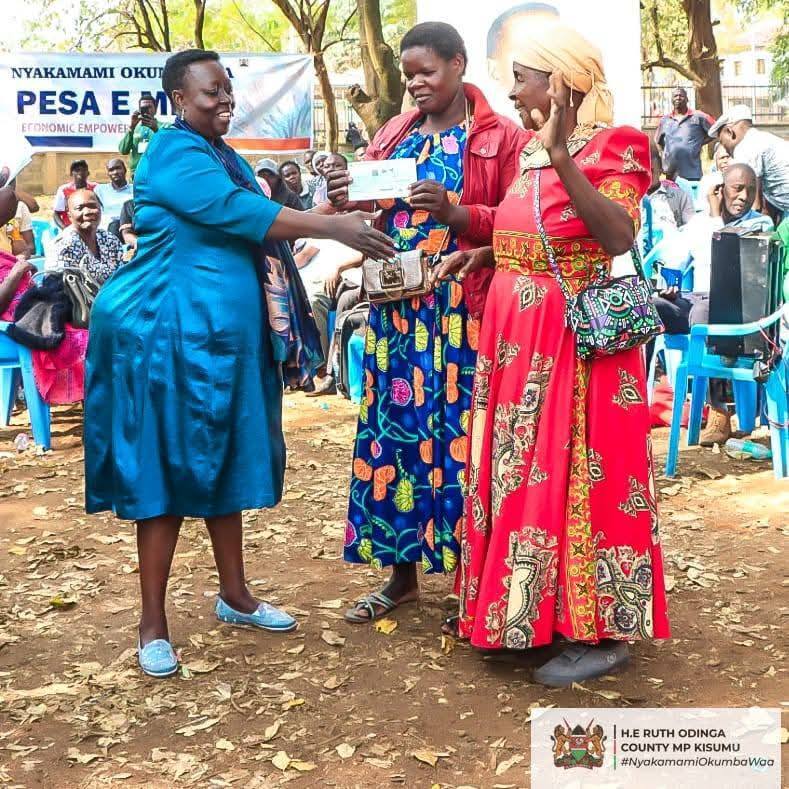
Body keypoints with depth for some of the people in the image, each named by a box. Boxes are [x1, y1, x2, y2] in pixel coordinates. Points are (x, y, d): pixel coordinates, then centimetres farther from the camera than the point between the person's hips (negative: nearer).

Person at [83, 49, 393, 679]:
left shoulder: (224, 155, 16)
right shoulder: (174, 154, -12)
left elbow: (253, 235, 15)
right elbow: (240, 214, -24)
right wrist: (334, 226, -26)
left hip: (229, 334, 9)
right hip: (171, 333, -9)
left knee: (226, 462, 14)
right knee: (169, 469, -4)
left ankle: (235, 595, 27)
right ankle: (154, 624, 6)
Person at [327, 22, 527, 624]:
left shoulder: (502, 137, 0)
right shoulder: (392, 135, 15)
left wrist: (453, 212, -21)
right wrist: (347, 202, -5)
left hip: (462, 309, -5)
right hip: (398, 309, 5)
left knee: (461, 434, -4)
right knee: (395, 429, 7)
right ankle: (402, 573, 20)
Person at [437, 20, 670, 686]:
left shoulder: (608, 150, -11)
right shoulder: (531, 151, 12)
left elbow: (619, 238, -27)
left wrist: (561, 157, -30)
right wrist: (483, 254, 6)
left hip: (575, 340, -8)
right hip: (515, 336, 9)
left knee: (579, 475, -3)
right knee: (521, 472, 14)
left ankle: (601, 630, 9)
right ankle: (528, 611, 27)